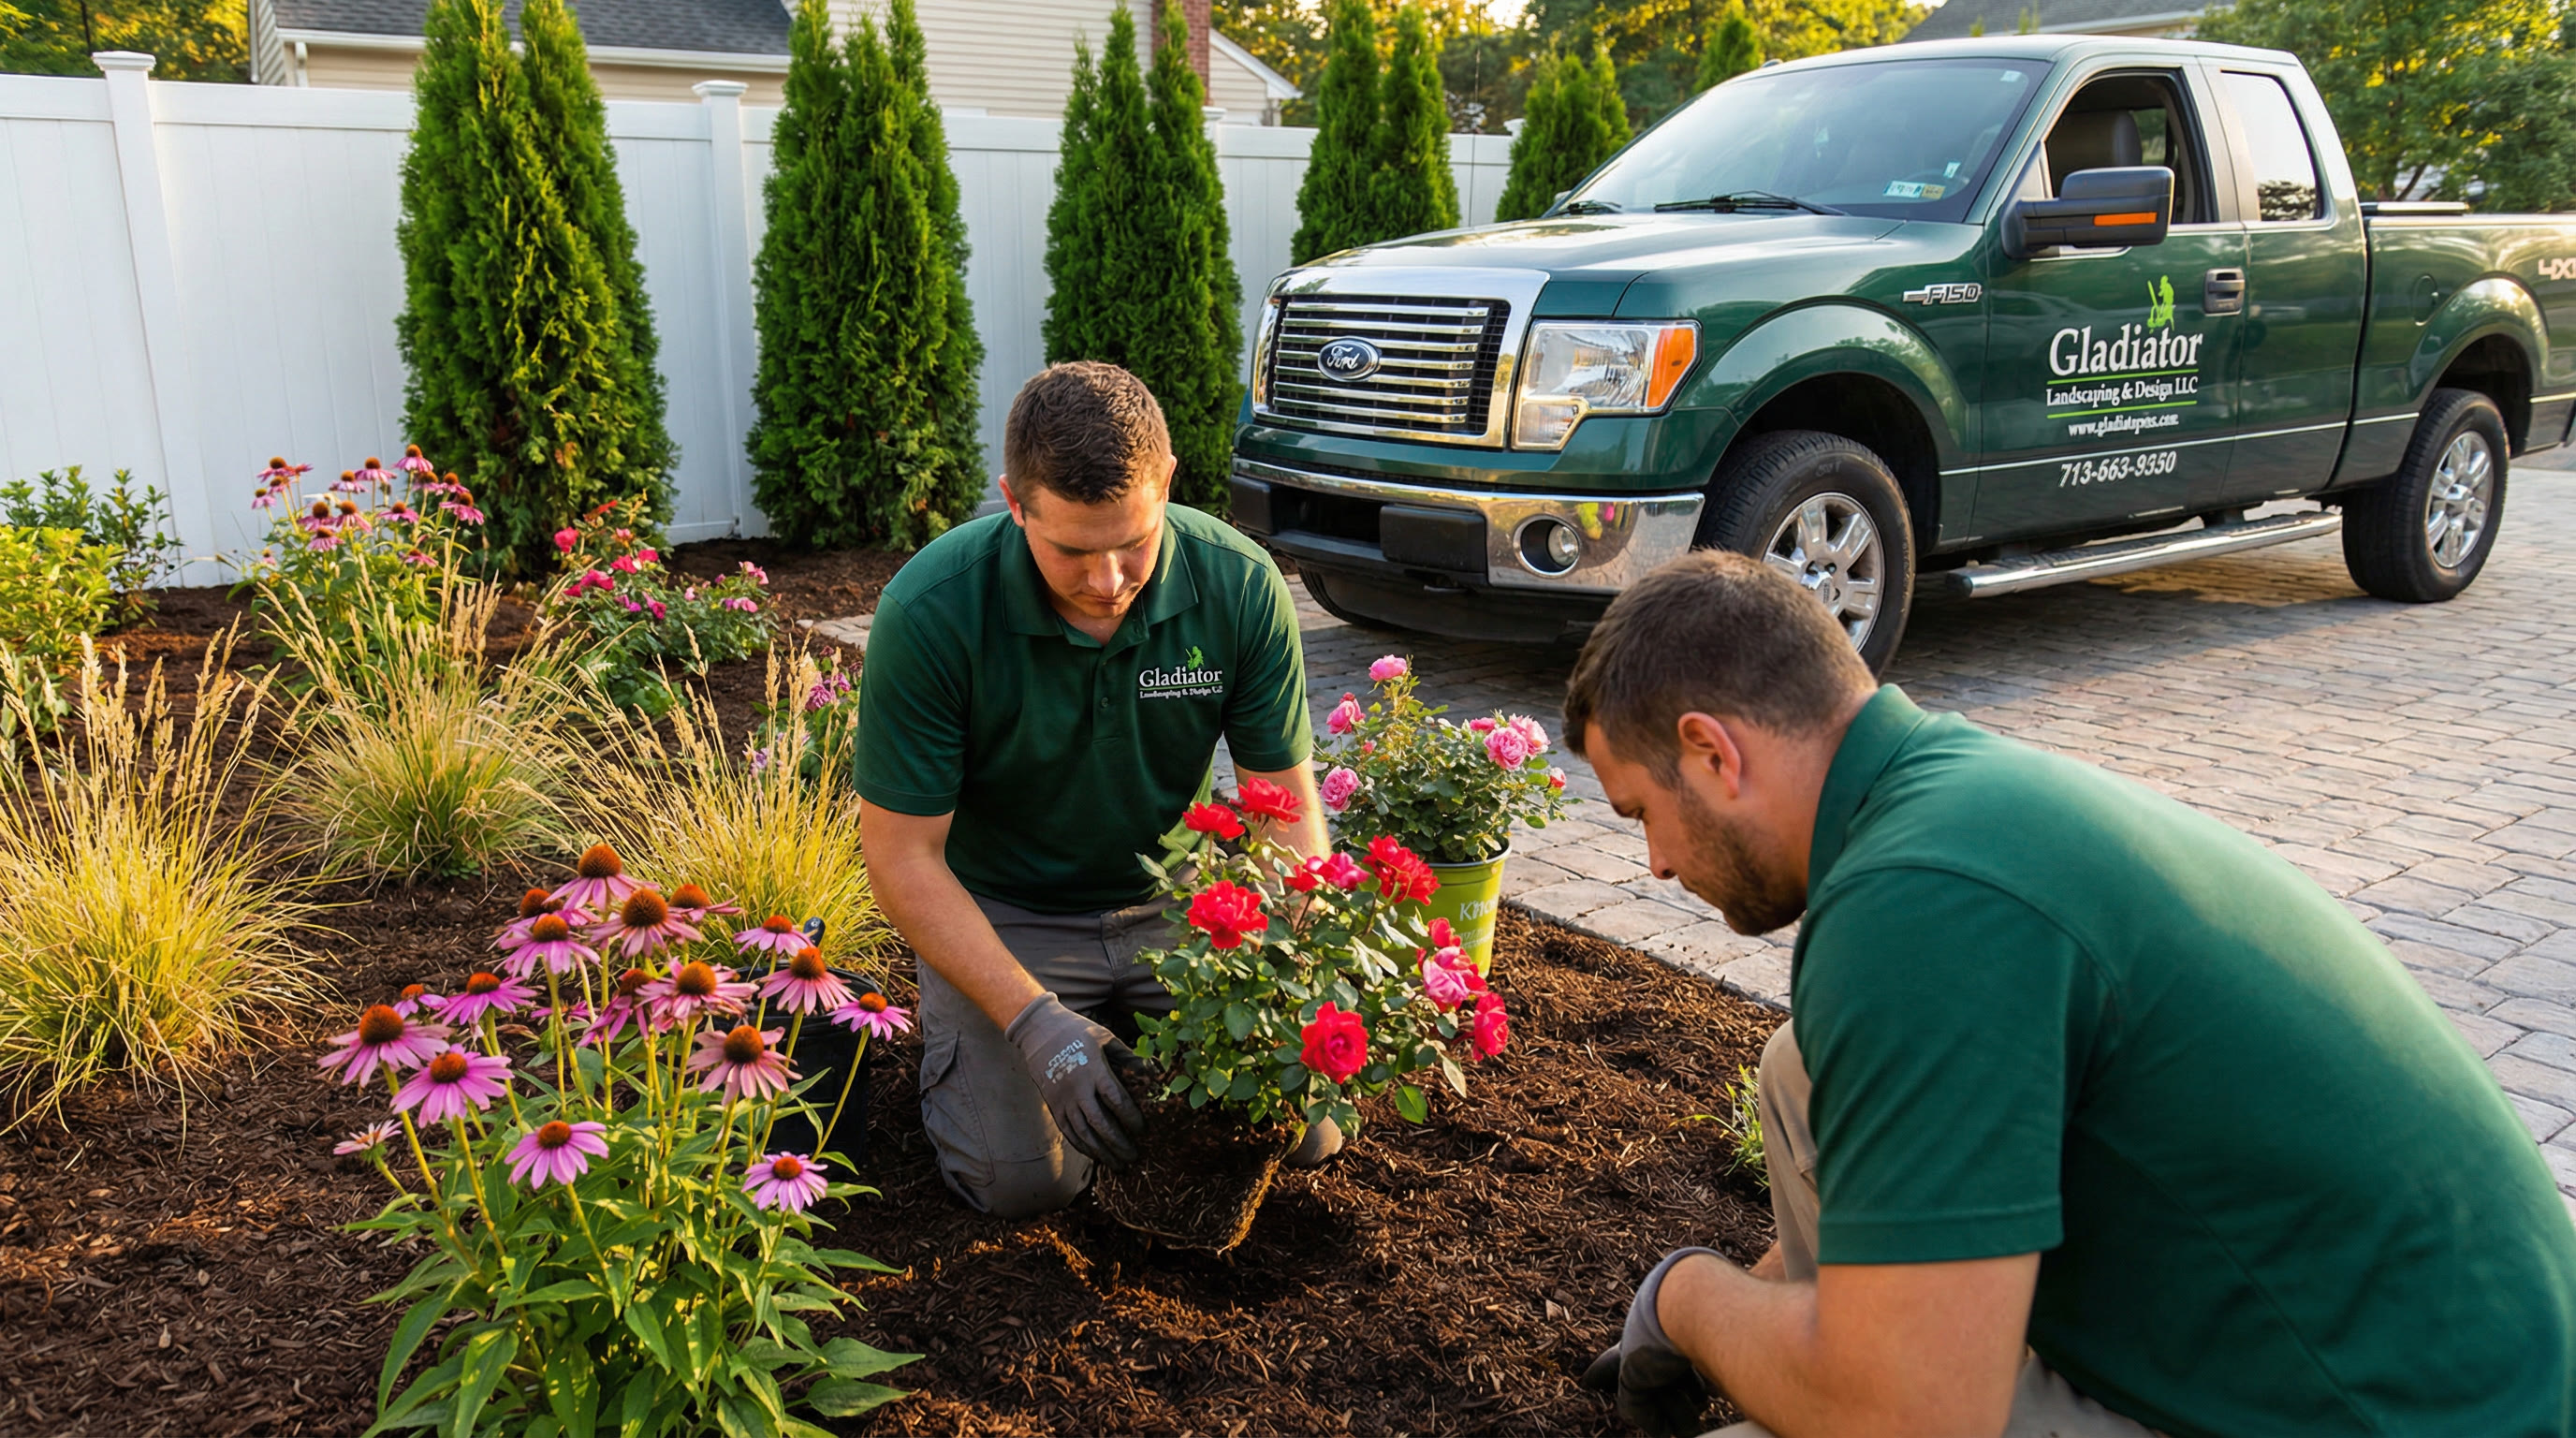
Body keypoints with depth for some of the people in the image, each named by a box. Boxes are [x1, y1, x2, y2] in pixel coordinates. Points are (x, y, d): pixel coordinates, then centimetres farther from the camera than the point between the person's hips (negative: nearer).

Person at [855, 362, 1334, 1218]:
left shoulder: (1241, 586, -19)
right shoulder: (930, 612, -26)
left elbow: (1286, 806, -11)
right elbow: (903, 855, -20)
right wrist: (1034, 1020, -30)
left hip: (1175, 898, 3)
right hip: (1004, 914, -2)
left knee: (1304, 1132, -6)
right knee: (1025, 1177, -16)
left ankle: (1130, 1023, 20)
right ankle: (950, 1028, 16)